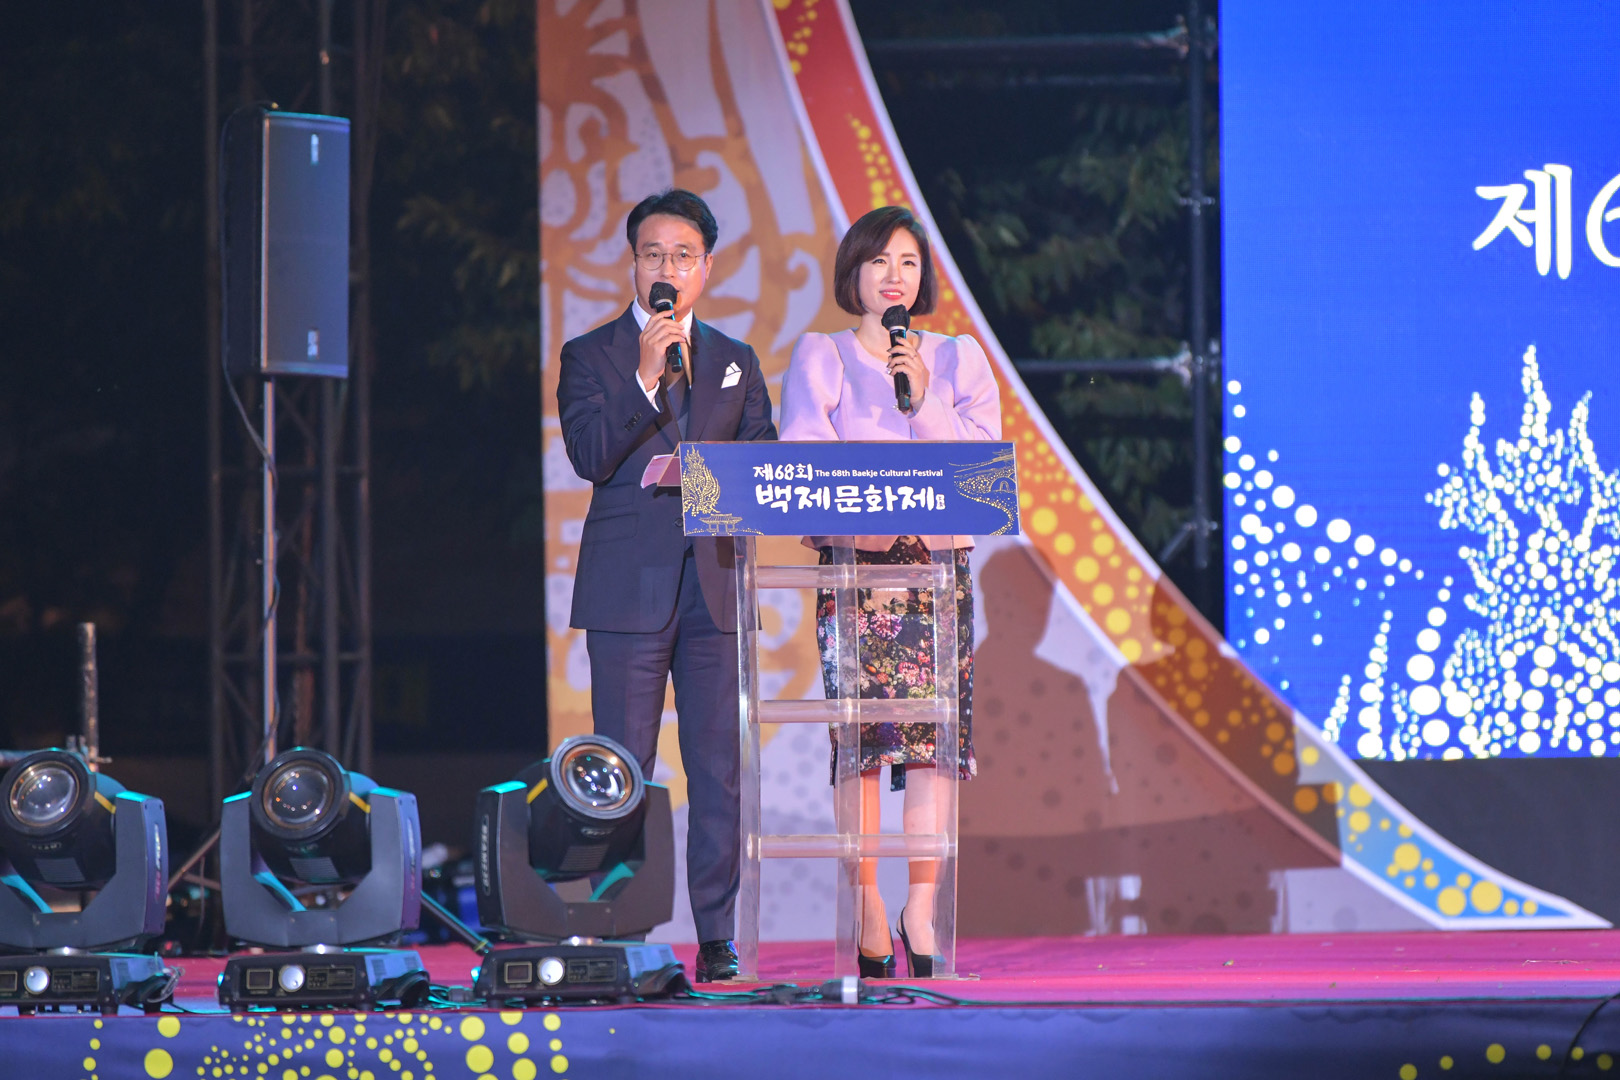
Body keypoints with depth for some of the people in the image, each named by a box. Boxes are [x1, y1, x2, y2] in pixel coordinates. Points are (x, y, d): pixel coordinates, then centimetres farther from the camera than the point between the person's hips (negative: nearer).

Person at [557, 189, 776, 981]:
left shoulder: (737, 363, 16)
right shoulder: (590, 357, 6)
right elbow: (589, 455, -8)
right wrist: (646, 378, -18)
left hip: (716, 587, 3)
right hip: (630, 587, -3)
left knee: (720, 767, 0)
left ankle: (717, 938, 4)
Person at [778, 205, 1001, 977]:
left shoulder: (959, 360, 14)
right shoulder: (820, 357, 10)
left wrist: (924, 401, -8)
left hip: (940, 560, 1)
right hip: (852, 565, -1)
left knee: (934, 733, -10)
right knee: (863, 736, -8)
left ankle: (920, 909, -8)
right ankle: (869, 917, -6)